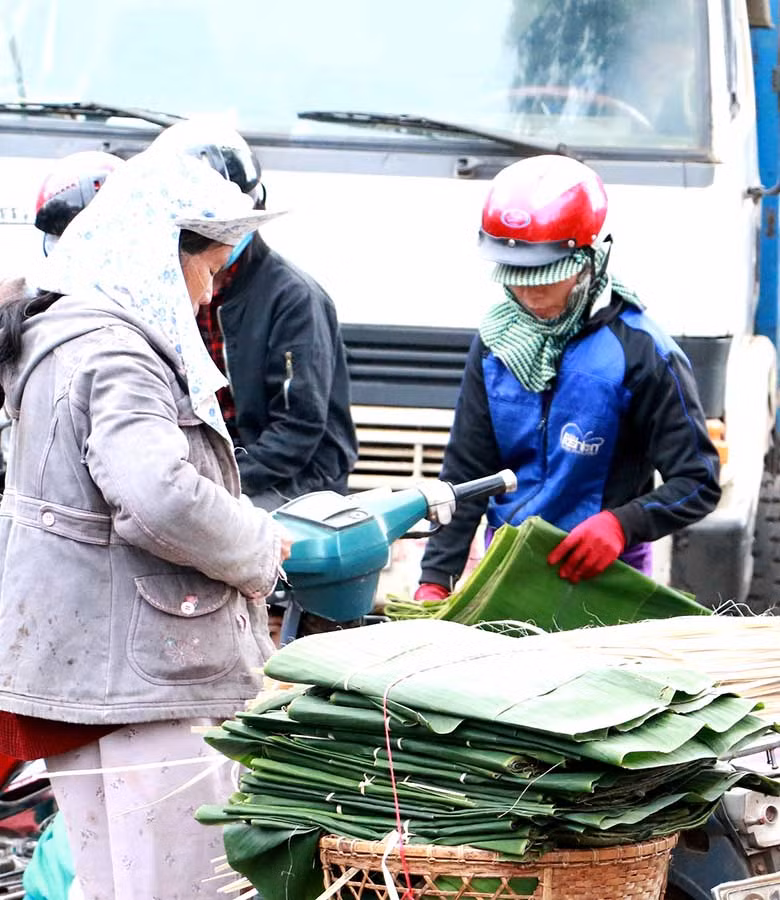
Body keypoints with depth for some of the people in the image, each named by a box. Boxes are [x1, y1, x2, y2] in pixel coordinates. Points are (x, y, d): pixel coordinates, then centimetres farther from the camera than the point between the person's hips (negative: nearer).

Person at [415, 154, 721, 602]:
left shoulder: (639, 351, -11)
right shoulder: (497, 344, 5)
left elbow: (699, 482, -11)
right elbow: (465, 473, 6)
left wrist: (621, 524, -28)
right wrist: (435, 580, -5)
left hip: (601, 581, -5)